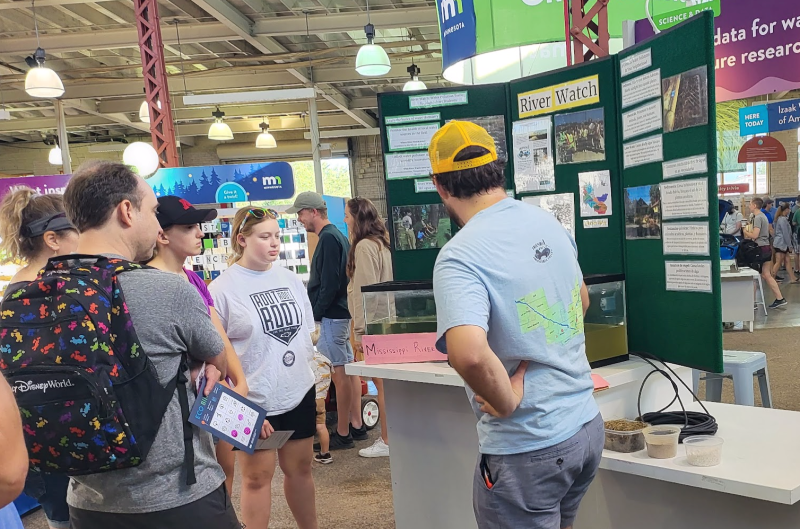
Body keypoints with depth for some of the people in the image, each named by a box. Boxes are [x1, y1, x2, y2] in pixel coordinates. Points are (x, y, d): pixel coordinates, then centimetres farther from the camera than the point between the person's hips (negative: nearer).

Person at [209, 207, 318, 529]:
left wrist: (316, 376, 11)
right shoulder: (222, 289, -11)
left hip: (299, 393, 5)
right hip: (253, 401, -4)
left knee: (300, 467, 17)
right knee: (257, 476, 7)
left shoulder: (291, 280, 4)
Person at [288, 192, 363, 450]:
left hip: (332, 316, -10)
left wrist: (316, 314, -13)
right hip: (341, 313, 10)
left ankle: (343, 434, 3)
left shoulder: (328, 238, -15)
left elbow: (329, 284, -21)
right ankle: (356, 425, 22)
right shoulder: (337, 235, 15)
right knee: (348, 369, 13)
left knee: (339, 373, -5)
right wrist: (318, 311, 16)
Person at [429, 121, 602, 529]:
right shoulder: (549, 223, 2)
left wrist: (508, 401, -19)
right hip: (588, 425, 7)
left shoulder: (460, 257, -22)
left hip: (528, 450, -7)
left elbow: (469, 355, -39)